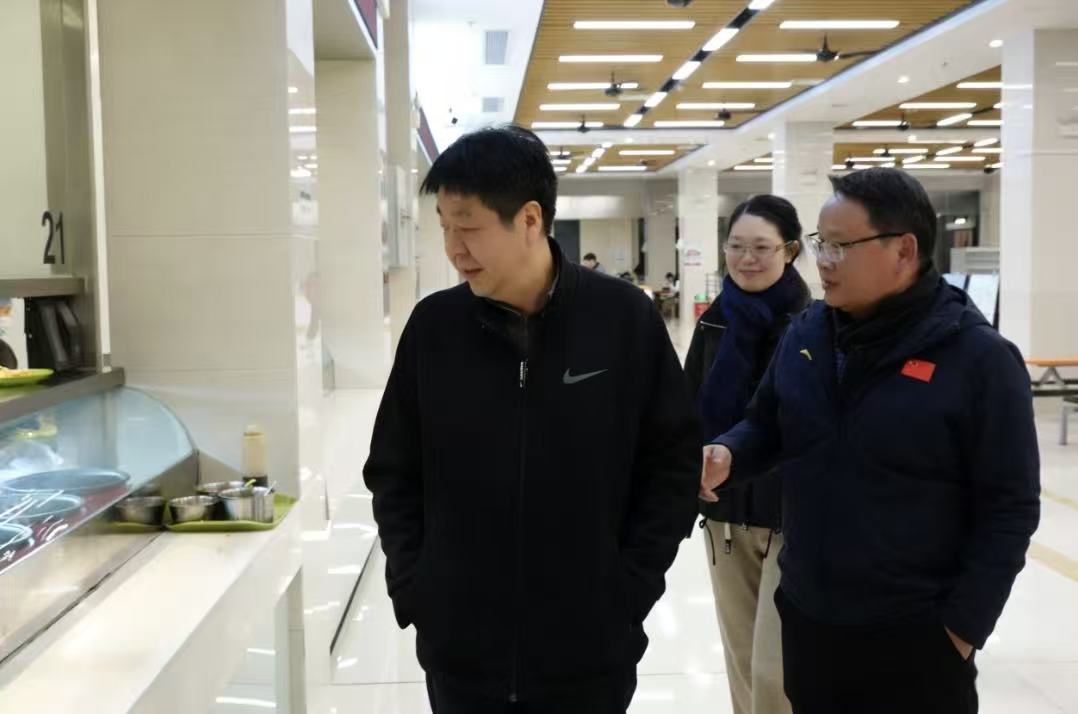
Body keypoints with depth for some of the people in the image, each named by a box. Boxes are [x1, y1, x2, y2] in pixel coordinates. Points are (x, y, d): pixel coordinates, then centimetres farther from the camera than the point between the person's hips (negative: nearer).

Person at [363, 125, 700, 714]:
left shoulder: (625, 318, -8)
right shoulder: (433, 325, -3)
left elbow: (674, 462, -1)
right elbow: (392, 472, 6)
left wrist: (631, 588, -6)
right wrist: (411, 589, -2)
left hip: (591, 651, -1)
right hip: (459, 653, 2)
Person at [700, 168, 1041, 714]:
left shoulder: (979, 357, -13)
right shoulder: (805, 334, 2)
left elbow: (1008, 509, -11)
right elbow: (766, 427, 13)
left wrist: (963, 626, -11)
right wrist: (727, 455, -9)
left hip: (915, 636, -5)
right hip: (805, 618, 5)